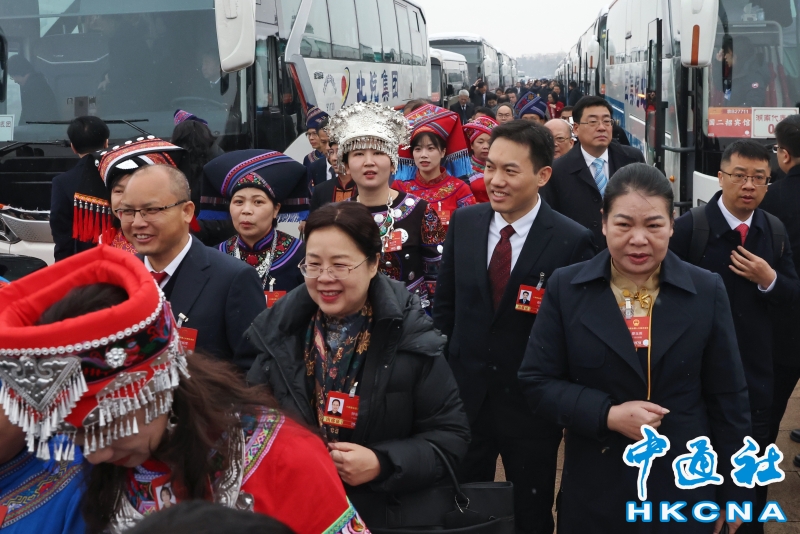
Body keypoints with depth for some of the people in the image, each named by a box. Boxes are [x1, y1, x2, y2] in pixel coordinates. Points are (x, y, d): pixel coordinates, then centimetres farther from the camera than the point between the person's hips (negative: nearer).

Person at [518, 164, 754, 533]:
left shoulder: (707, 291, -3)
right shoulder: (566, 288, -5)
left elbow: (728, 398, 1)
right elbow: (536, 381, -4)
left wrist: (733, 493, 4)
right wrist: (607, 415, -17)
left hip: (684, 488, 0)